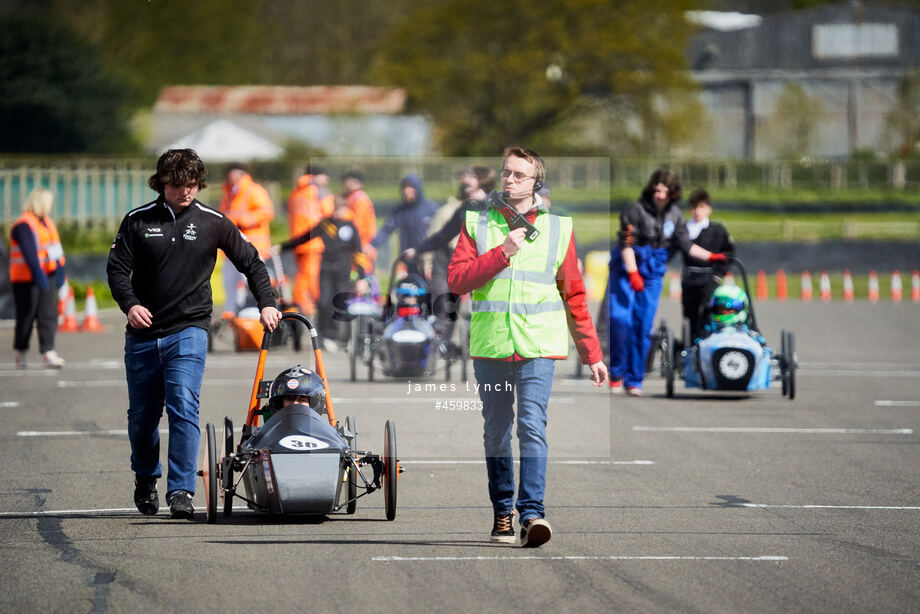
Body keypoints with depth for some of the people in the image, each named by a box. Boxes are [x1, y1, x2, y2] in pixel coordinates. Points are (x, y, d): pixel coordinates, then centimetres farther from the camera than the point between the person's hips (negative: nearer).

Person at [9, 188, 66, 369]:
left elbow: (55, 249, 19)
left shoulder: (46, 222, 15)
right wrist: (38, 274, -28)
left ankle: (48, 353, -5)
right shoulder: (24, 225, -14)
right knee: (26, 316, 1)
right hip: (27, 278, -8)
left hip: (47, 276, 8)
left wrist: (60, 272, 17)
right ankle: (20, 353, 14)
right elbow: (29, 253, -22)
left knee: (49, 313, -2)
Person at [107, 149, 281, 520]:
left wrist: (266, 304, 5)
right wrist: (129, 304, -16)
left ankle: (182, 491, -18)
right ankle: (145, 479, 35)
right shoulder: (138, 222, 4)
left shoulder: (212, 223, 4)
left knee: (184, 408, -18)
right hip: (143, 334, 2)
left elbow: (250, 263, 14)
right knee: (142, 416, 10)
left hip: (189, 331, -2)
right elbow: (117, 267, 2)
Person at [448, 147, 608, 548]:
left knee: (532, 428, -15)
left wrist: (592, 354, 12)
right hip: (489, 347, 1)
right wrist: (502, 253, -13)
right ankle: (502, 512, 18)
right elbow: (456, 281, -3)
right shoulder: (477, 223, 8)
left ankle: (532, 514, -21)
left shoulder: (558, 229, 8)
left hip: (538, 348, -1)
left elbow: (574, 297, 13)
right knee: (496, 434, 6)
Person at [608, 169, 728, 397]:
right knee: (620, 320, -16)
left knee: (643, 327, -2)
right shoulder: (635, 210, -10)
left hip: (653, 275, 4)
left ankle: (634, 380, 7)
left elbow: (685, 245, 15)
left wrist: (711, 257, 9)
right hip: (626, 270, -4)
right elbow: (627, 244, -14)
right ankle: (617, 372, 0)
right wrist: (633, 273, -23)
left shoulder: (674, 215, 6)